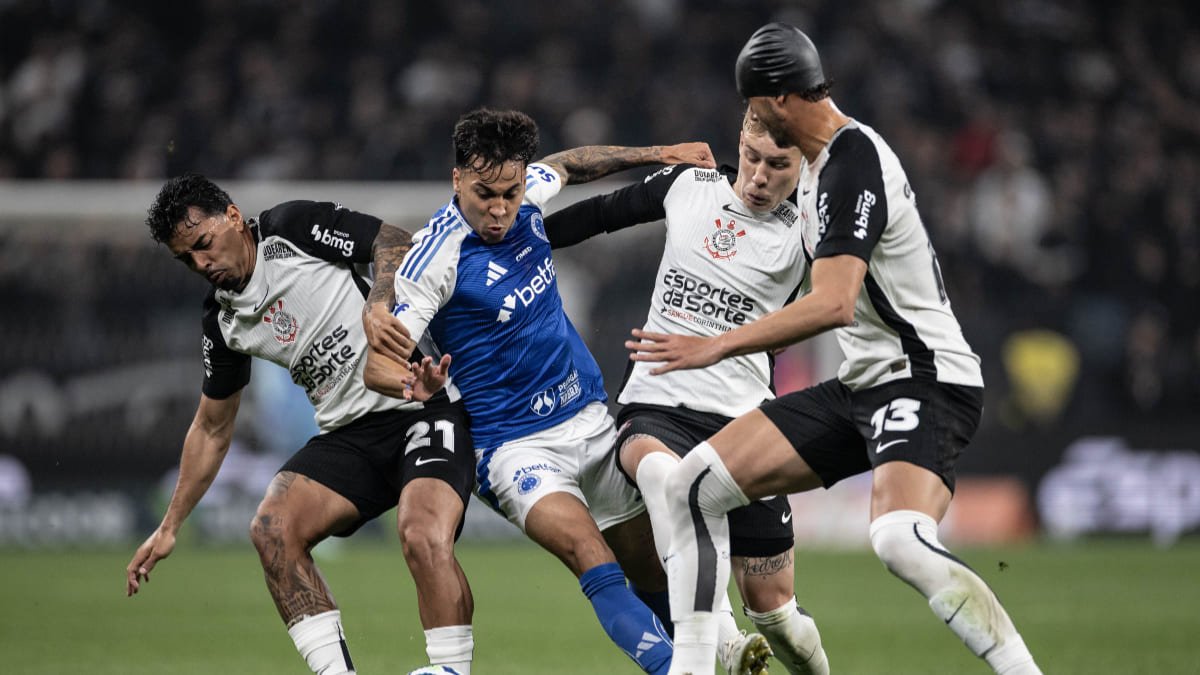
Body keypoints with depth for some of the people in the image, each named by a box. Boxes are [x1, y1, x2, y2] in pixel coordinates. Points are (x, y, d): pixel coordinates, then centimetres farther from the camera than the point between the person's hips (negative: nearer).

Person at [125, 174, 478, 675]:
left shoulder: (295, 228, -7)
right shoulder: (223, 322, 11)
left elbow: (396, 244, -9)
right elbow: (212, 429, 21)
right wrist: (170, 527, 20)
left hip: (423, 404, -7)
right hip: (349, 432, 7)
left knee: (424, 535, -30)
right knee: (272, 528, -17)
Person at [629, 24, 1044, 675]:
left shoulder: (851, 167, -17)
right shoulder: (818, 162, 14)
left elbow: (834, 304, -28)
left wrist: (718, 346, -27)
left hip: (925, 382, -10)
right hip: (861, 383, 10)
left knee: (900, 541, -36)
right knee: (693, 485, 2)